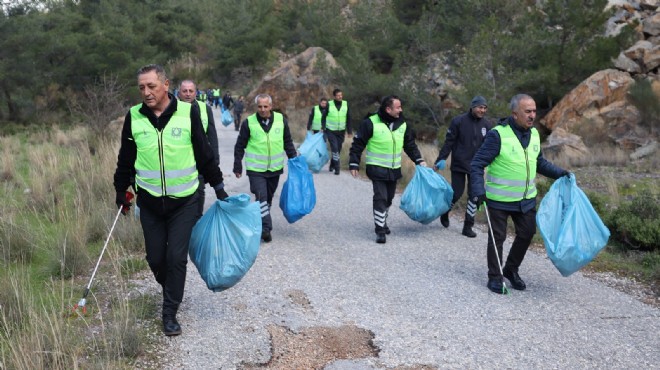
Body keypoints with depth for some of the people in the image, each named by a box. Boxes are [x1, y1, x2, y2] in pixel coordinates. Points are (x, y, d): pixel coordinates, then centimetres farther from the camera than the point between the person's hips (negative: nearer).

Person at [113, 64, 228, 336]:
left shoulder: (188, 112, -7)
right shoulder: (134, 117, -2)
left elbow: (204, 153, 2)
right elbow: (126, 158, 12)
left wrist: (218, 187, 6)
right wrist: (121, 191, 17)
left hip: (183, 201, -2)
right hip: (149, 201, 2)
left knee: (177, 257, -4)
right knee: (155, 258, 8)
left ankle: (170, 313, 11)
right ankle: (170, 290, 39)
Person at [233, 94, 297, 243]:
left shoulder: (281, 120, 0)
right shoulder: (249, 122, -7)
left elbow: (288, 142, 11)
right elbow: (240, 146, 1)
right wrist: (237, 167, 1)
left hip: (275, 168, 3)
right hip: (256, 169, -3)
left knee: (268, 197, 14)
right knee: (261, 196, -14)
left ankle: (260, 222, 32)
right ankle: (265, 227, -10)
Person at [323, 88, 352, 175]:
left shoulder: (346, 104, 1)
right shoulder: (329, 105, -6)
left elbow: (348, 118, 8)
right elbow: (324, 117, 3)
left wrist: (349, 131, 6)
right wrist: (323, 128, -6)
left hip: (341, 131, 3)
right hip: (330, 131, -3)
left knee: (338, 149, 8)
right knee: (335, 148, -15)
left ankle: (332, 165, 26)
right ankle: (336, 168, -12)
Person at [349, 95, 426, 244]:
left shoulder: (402, 124, 4)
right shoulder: (371, 123, -14)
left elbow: (410, 145, 15)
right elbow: (358, 144, -9)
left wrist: (419, 160, 8)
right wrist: (354, 164, -11)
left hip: (394, 169, 6)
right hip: (377, 169, -5)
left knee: (388, 198, 14)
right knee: (380, 198, -11)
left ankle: (383, 222, 35)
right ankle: (380, 230, -3)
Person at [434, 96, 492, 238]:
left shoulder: (486, 124, 0)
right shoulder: (458, 121, -10)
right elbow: (449, 142, -8)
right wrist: (441, 159, -11)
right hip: (459, 165, -3)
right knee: (457, 193, 2)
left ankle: (468, 226, 13)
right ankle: (445, 212, 32)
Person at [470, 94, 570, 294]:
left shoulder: (534, 134, 3)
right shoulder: (498, 134, -19)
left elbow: (539, 162, 18)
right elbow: (477, 164, -18)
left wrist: (560, 173, 7)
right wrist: (478, 190, -28)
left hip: (526, 199, 6)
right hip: (499, 200, -6)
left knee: (527, 234, 13)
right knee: (497, 237, 5)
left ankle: (511, 270, 33)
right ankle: (494, 276, 21)